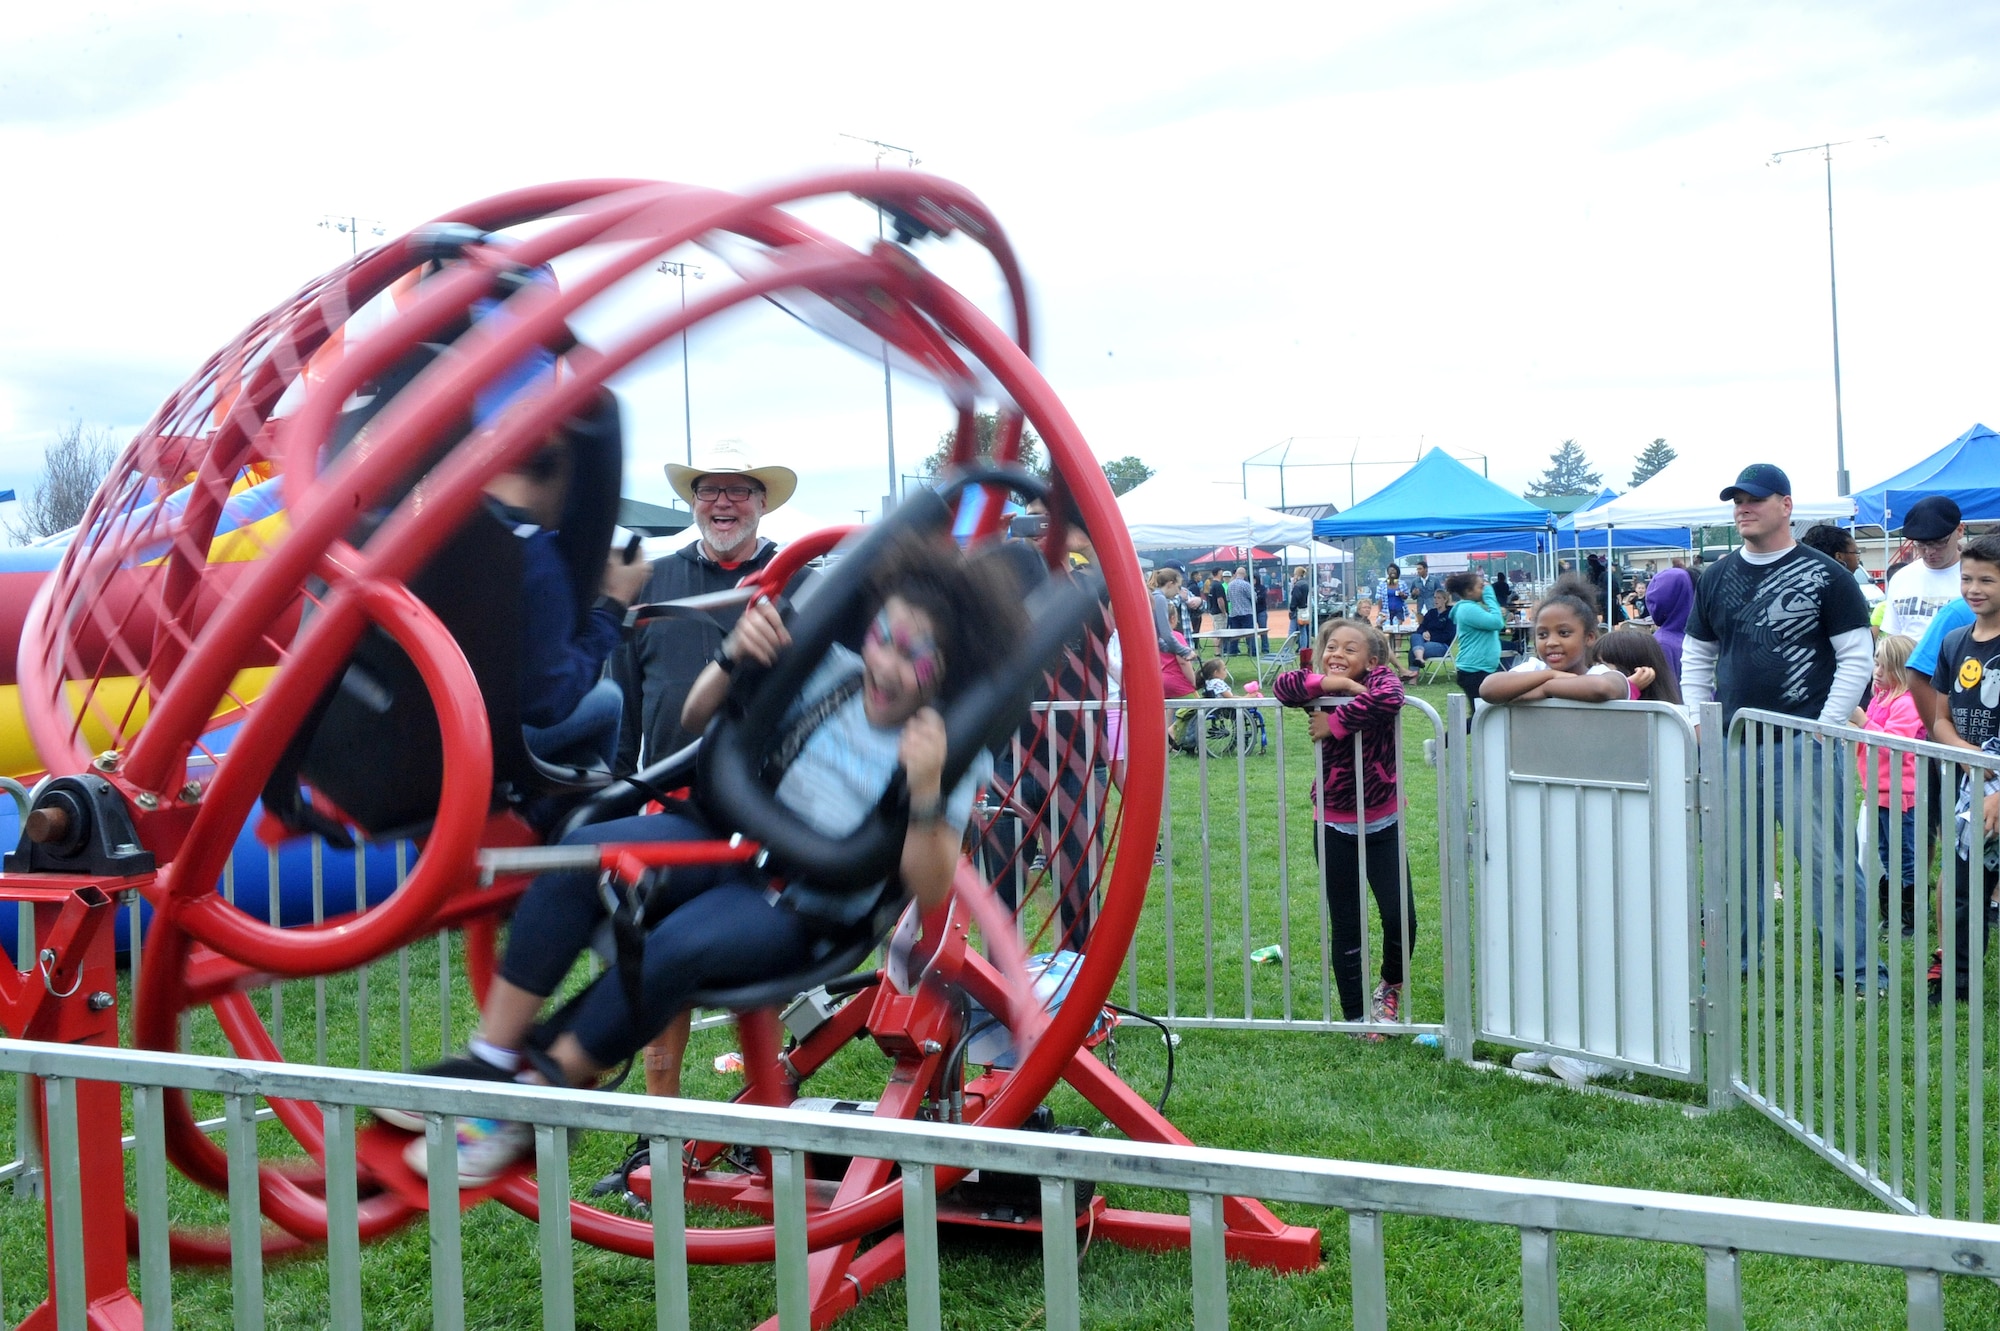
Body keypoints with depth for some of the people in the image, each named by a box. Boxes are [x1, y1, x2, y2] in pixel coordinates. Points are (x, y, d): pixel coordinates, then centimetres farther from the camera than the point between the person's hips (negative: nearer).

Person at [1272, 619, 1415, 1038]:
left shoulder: (1380, 679, -9)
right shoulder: (1322, 691, 0)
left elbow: (1389, 699, -33)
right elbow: (1282, 685, -18)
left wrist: (1336, 722, -27)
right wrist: (1327, 683, -26)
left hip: (1383, 825, -2)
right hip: (1335, 827, 2)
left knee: (1400, 917, -5)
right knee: (1345, 926, 7)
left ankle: (1391, 984, 25)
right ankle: (1354, 1015, 19)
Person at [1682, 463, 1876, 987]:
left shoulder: (1824, 576, -2)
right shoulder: (1717, 578, 12)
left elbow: (1858, 657, -3)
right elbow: (1696, 657, 19)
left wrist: (1826, 728, -9)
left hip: (1805, 746, -4)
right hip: (1732, 744, 5)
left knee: (1827, 859, -5)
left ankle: (1857, 968, 4)